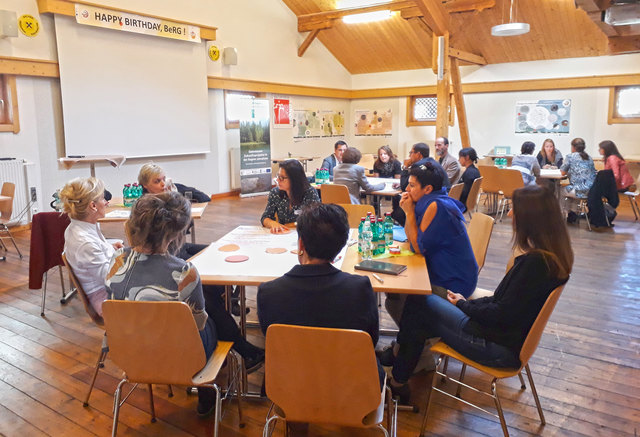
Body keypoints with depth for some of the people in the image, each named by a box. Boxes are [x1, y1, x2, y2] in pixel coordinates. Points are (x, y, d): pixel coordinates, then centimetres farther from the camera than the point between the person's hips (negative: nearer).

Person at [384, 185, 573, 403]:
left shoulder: (535, 262, -27)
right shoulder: (554, 255, 3)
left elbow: (503, 315, -23)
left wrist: (463, 305, -6)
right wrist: (465, 303, 5)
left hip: (502, 348, -9)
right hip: (512, 337, 9)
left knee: (419, 303, 1)